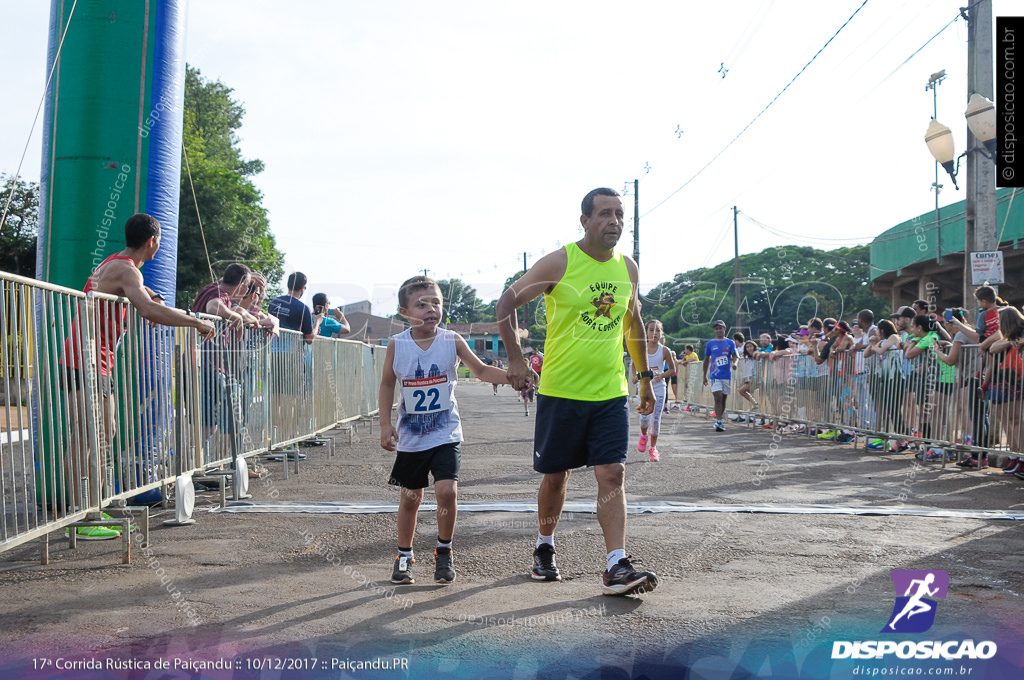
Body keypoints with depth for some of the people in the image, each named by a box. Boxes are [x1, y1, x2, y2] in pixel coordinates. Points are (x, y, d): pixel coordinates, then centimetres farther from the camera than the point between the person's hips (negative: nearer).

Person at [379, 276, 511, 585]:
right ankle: (404, 556, 30)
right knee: (410, 498, 9)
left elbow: (481, 370, -1)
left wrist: (514, 376, -17)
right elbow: (388, 383, 6)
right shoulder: (397, 344, -5)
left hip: (446, 433, -1)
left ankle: (444, 553, 7)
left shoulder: (452, 341, -7)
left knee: (447, 490, -16)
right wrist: (385, 423, 1)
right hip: (410, 436, 1)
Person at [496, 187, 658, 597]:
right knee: (556, 475, 9)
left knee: (613, 474, -8)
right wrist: (516, 359, -9)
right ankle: (544, 549, 31)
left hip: (611, 393, 3)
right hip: (561, 391, -3)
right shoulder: (559, 263, -9)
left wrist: (645, 377, 21)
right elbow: (506, 304, -3)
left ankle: (617, 567, -12)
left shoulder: (627, 268, 6)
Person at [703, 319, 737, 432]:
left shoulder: (730, 343, 6)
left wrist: (734, 363, -29)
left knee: (723, 399, 9)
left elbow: (734, 356, -5)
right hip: (715, 376, -2)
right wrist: (705, 376, 13)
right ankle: (718, 422, -20)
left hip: (727, 376, 2)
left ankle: (719, 421, 21)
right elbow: (706, 360, 13)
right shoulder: (710, 344, 6)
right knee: (718, 398, -14)